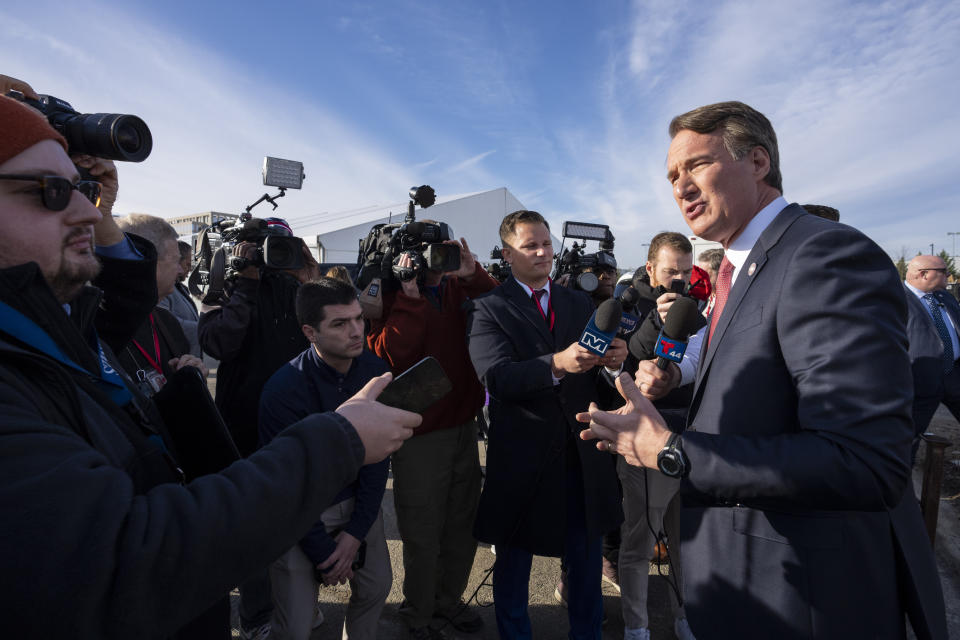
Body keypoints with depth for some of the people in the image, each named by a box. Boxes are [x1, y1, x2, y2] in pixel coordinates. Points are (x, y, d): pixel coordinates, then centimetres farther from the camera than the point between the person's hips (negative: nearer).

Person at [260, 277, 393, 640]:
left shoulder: (376, 371, -13)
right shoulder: (284, 389, -24)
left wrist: (356, 531, -9)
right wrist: (323, 552, -10)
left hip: (357, 500, 4)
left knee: (377, 586, 13)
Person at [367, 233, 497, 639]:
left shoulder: (459, 288, 5)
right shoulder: (393, 297, -6)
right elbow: (389, 356, -21)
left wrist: (473, 275, -17)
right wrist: (410, 297, -23)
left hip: (464, 426, 5)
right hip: (420, 434, -4)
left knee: (462, 526, 18)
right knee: (423, 536, 8)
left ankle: (448, 600, 41)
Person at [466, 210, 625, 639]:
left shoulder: (580, 304, 9)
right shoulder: (490, 309, -6)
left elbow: (596, 375, 6)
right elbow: (496, 376, -22)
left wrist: (613, 359, -17)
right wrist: (557, 364, -36)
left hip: (581, 455, 4)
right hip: (522, 458, -4)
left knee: (587, 561, 20)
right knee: (514, 564, 16)